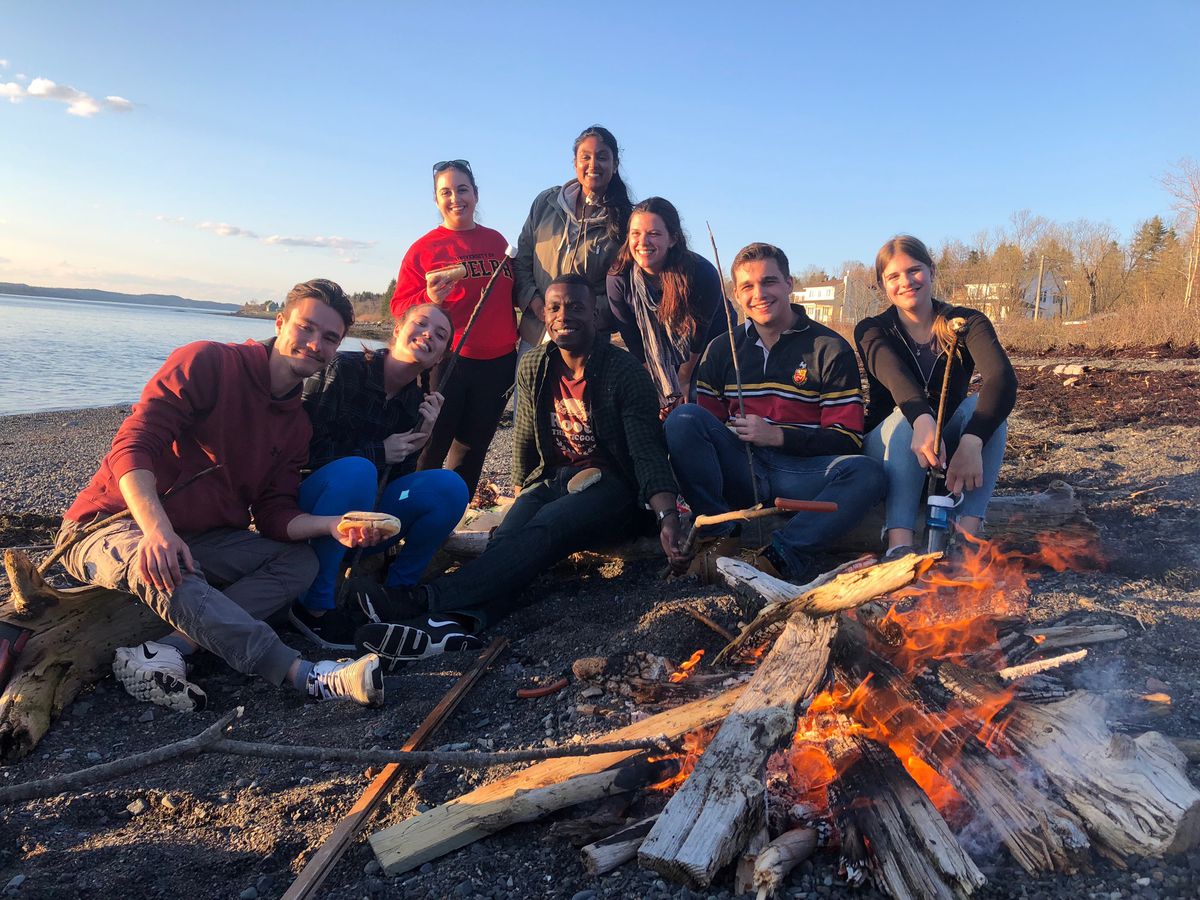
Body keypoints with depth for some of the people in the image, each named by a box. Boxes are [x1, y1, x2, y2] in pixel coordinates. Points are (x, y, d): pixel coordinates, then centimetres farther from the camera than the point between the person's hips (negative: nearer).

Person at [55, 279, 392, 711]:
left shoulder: (298, 424, 7)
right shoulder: (207, 362, -13)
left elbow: (274, 514, -1)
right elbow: (133, 446, -22)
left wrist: (331, 524, -23)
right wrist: (157, 530, -38)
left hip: (200, 539, 6)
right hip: (117, 526, -6)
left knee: (299, 561, -15)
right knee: (164, 572, -38)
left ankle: (156, 651, -31)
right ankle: (306, 674, -46)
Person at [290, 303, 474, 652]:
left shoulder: (419, 401, 5)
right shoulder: (344, 370, -13)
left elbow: (399, 478, 4)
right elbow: (307, 447, -18)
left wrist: (420, 440, -11)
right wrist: (379, 452, -16)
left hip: (360, 523, 5)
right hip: (310, 511, -5)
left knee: (449, 487, -15)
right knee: (356, 470, -37)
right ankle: (315, 606, -24)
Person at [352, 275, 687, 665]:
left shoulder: (624, 371, -11)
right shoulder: (533, 367, 6)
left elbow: (648, 452, -17)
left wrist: (667, 516, -31)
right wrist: (523, 497, 13)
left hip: (608, 487, -5)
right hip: (552, 482, 5)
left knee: (543, 529, -35)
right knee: (508, 536, -29)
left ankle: (427, 598, -52)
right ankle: (453, 620, -56)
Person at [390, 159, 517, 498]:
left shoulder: (497, 241, 10)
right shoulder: (424, 248, 0)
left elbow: (513, 293, 20)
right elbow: (400, 307, -3)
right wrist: (430, 299, -23)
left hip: (497, 364, 4)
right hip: (445, 362, -4)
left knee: (471, 451, 14)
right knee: (430, 452, -2)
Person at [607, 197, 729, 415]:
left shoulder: (702, 273, -29)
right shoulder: (618, 278, -22)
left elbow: (699, 334, -16)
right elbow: (633, 341, -13)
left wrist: (684, 380, -6)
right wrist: (660, 389, -9)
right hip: (661, 361, 2)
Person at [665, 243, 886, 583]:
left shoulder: (830, 348, 3)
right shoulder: (721, 349, 13)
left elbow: (849, 438, -3)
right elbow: (703, 423, 10)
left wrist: (777, 435, -14)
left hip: (802, 472, -2)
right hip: (741, 471, 2)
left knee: (866, 473, -31)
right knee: (684, 418, -23)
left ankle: (780, 556, -38)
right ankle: (719, 538, -25)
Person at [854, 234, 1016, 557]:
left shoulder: (966, 323, -6)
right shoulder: (872, 331, -7)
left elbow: (1003, 378, -27)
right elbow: (894, 375, -31)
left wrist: (971, 443, -46)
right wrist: (922, 422, -53)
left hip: (951, 446, 1)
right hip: (888, 445, -1)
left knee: (981, 406, -28)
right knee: (907, 415, -33)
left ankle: (967, 538, -38)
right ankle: (899, 547, -49)